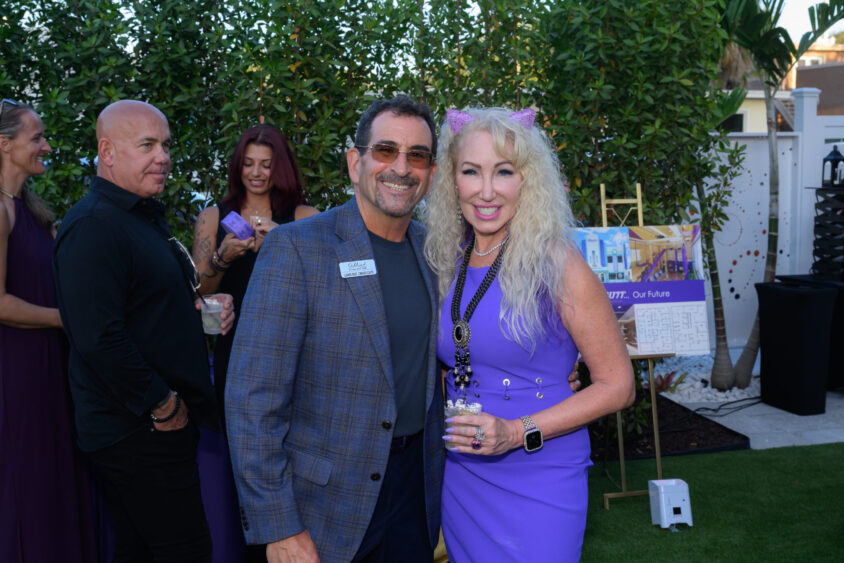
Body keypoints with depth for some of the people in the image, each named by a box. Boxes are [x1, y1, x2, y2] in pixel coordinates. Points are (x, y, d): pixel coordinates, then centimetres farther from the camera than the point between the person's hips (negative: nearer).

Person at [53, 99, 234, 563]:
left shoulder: (145, 216, 16)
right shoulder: (94, 225, -17)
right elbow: (98, 337, -26)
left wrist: (202, 306, 7)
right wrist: (162, 404, -18)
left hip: (168, 422, 10)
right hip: (139, 433, -10)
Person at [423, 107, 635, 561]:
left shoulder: (556, 265, -14)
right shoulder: (447, 262, 2)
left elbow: (617, 384, -11)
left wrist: (518, 433, -20)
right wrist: (443, 419, 1)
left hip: (538, 484, -5)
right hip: (459, 477, 5)